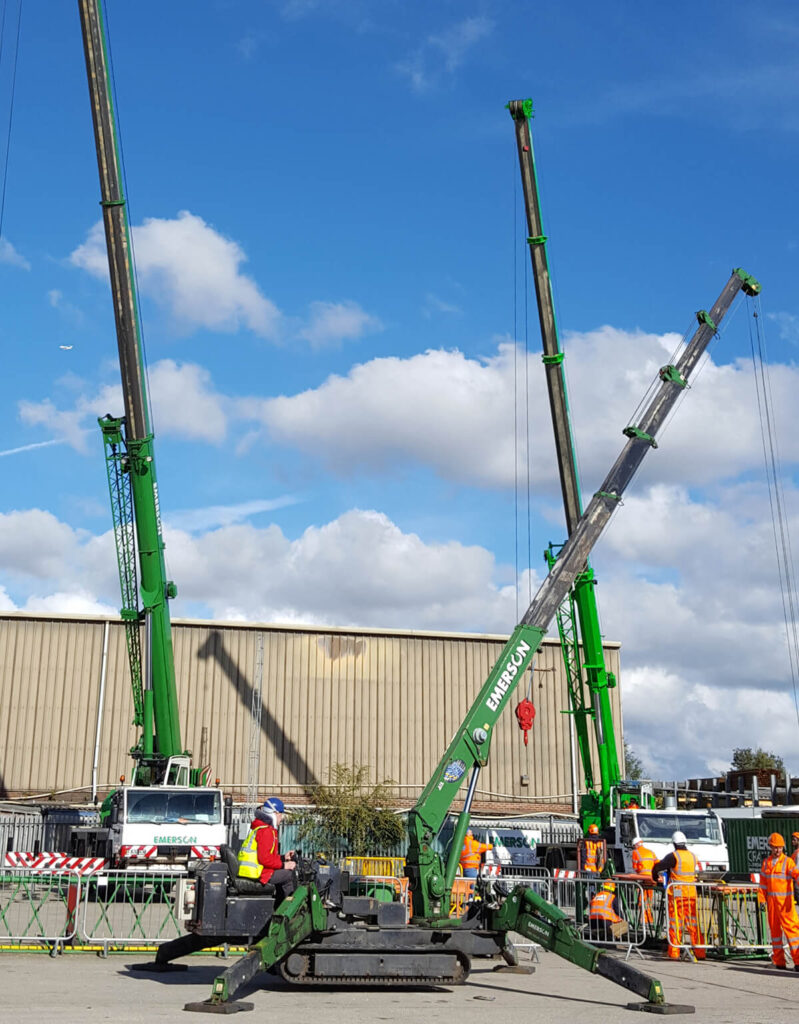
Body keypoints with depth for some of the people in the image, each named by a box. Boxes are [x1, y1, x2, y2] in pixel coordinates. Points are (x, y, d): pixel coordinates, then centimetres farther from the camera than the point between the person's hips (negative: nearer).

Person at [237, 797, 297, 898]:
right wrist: (283, 865, -14)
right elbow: (264, 858, -23)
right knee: (290, 873, -7)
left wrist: (283, 857, 18)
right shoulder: (266, 831, -15)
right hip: (257, 874, -11)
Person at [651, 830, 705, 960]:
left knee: (675, 923, 0)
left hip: (676, 894, -5)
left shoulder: (673, 856, -10)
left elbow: (657, 867, -13)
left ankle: (674, 953, -1)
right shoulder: (692, 856, 8)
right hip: (691, 894, 5)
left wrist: (654, 878, 8)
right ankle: (700, 953, 10)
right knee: (693, 923, 9)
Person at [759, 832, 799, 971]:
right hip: (771, 900, 5)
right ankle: (778, 961, 14)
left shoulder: (788, 862, -2)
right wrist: (763, 899, 10)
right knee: (774, 928, 7)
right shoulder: (766, 863, 12)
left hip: (785, 900, -4)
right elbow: (763, 883, 15)